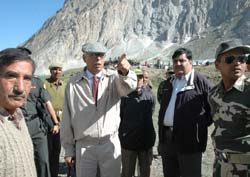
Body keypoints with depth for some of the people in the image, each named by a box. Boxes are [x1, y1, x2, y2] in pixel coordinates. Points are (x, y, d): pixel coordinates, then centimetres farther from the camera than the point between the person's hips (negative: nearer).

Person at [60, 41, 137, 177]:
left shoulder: (114, 77, 0)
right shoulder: (73, 84, -1)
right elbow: (67, 119, 2)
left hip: (110, 144, 0)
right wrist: (68, 149, 3)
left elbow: (128, 86, -24)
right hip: (84, 146, 0)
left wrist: (125, 72, -46)